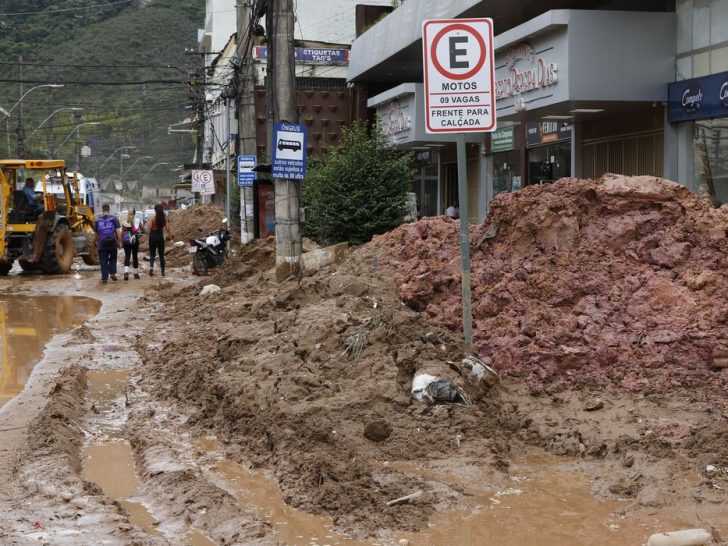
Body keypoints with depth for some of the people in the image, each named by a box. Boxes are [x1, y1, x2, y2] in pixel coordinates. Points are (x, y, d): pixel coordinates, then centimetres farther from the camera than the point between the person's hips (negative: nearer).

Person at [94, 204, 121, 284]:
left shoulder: (98, 220, 6)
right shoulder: (114, 219, -1)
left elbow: (96, 233, 13)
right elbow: (118, 231, -6)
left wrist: (97, 241, 27)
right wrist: (119, 241, 0)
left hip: (102, 244, 1)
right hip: (112, 243, -1)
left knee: (103, 261, 5)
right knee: (113, 258, 18)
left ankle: (104, 278, 3)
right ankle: (112, 273, 5)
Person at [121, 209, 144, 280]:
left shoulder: (124, 222, 1)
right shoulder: (138, 221, -2)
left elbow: (122, 233, 1)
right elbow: (143, 230, 0)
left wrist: (122, 241, 10)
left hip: (126, 241, 0)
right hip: (135, 241, 0)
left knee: (127, 256, -1)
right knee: (135, 256, 11)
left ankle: (126, 272, -21)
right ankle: (136, 273, 18)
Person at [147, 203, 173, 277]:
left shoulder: (152, 218, -7)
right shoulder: (164, 218, -2)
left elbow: (149, 227, -19)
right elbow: (167, 229, -6)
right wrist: (171, 237, -2)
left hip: (153, 237, -1)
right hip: (160, 236, 1)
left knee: (152, 254, 11)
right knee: (161, 255, 10)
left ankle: (151, 266, -15)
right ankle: (162, 272, 9)